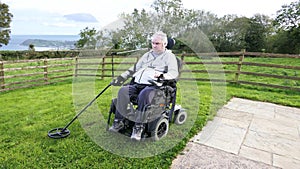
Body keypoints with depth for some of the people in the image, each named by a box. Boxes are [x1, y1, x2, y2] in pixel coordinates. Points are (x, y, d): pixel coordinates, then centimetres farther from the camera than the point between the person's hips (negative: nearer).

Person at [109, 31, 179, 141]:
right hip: (137, 84, 6)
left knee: (144, 95, -38)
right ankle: (118, 121, -17)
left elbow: (174, 73, -5)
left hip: (153, 86, -5)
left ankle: (138, 126, -29)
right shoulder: (147, 55, 28)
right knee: (123, 91, -23)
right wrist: (121, 78, 18)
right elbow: (135, 68, 29)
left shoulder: (169, 56, 10)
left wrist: (162, 76, -25)